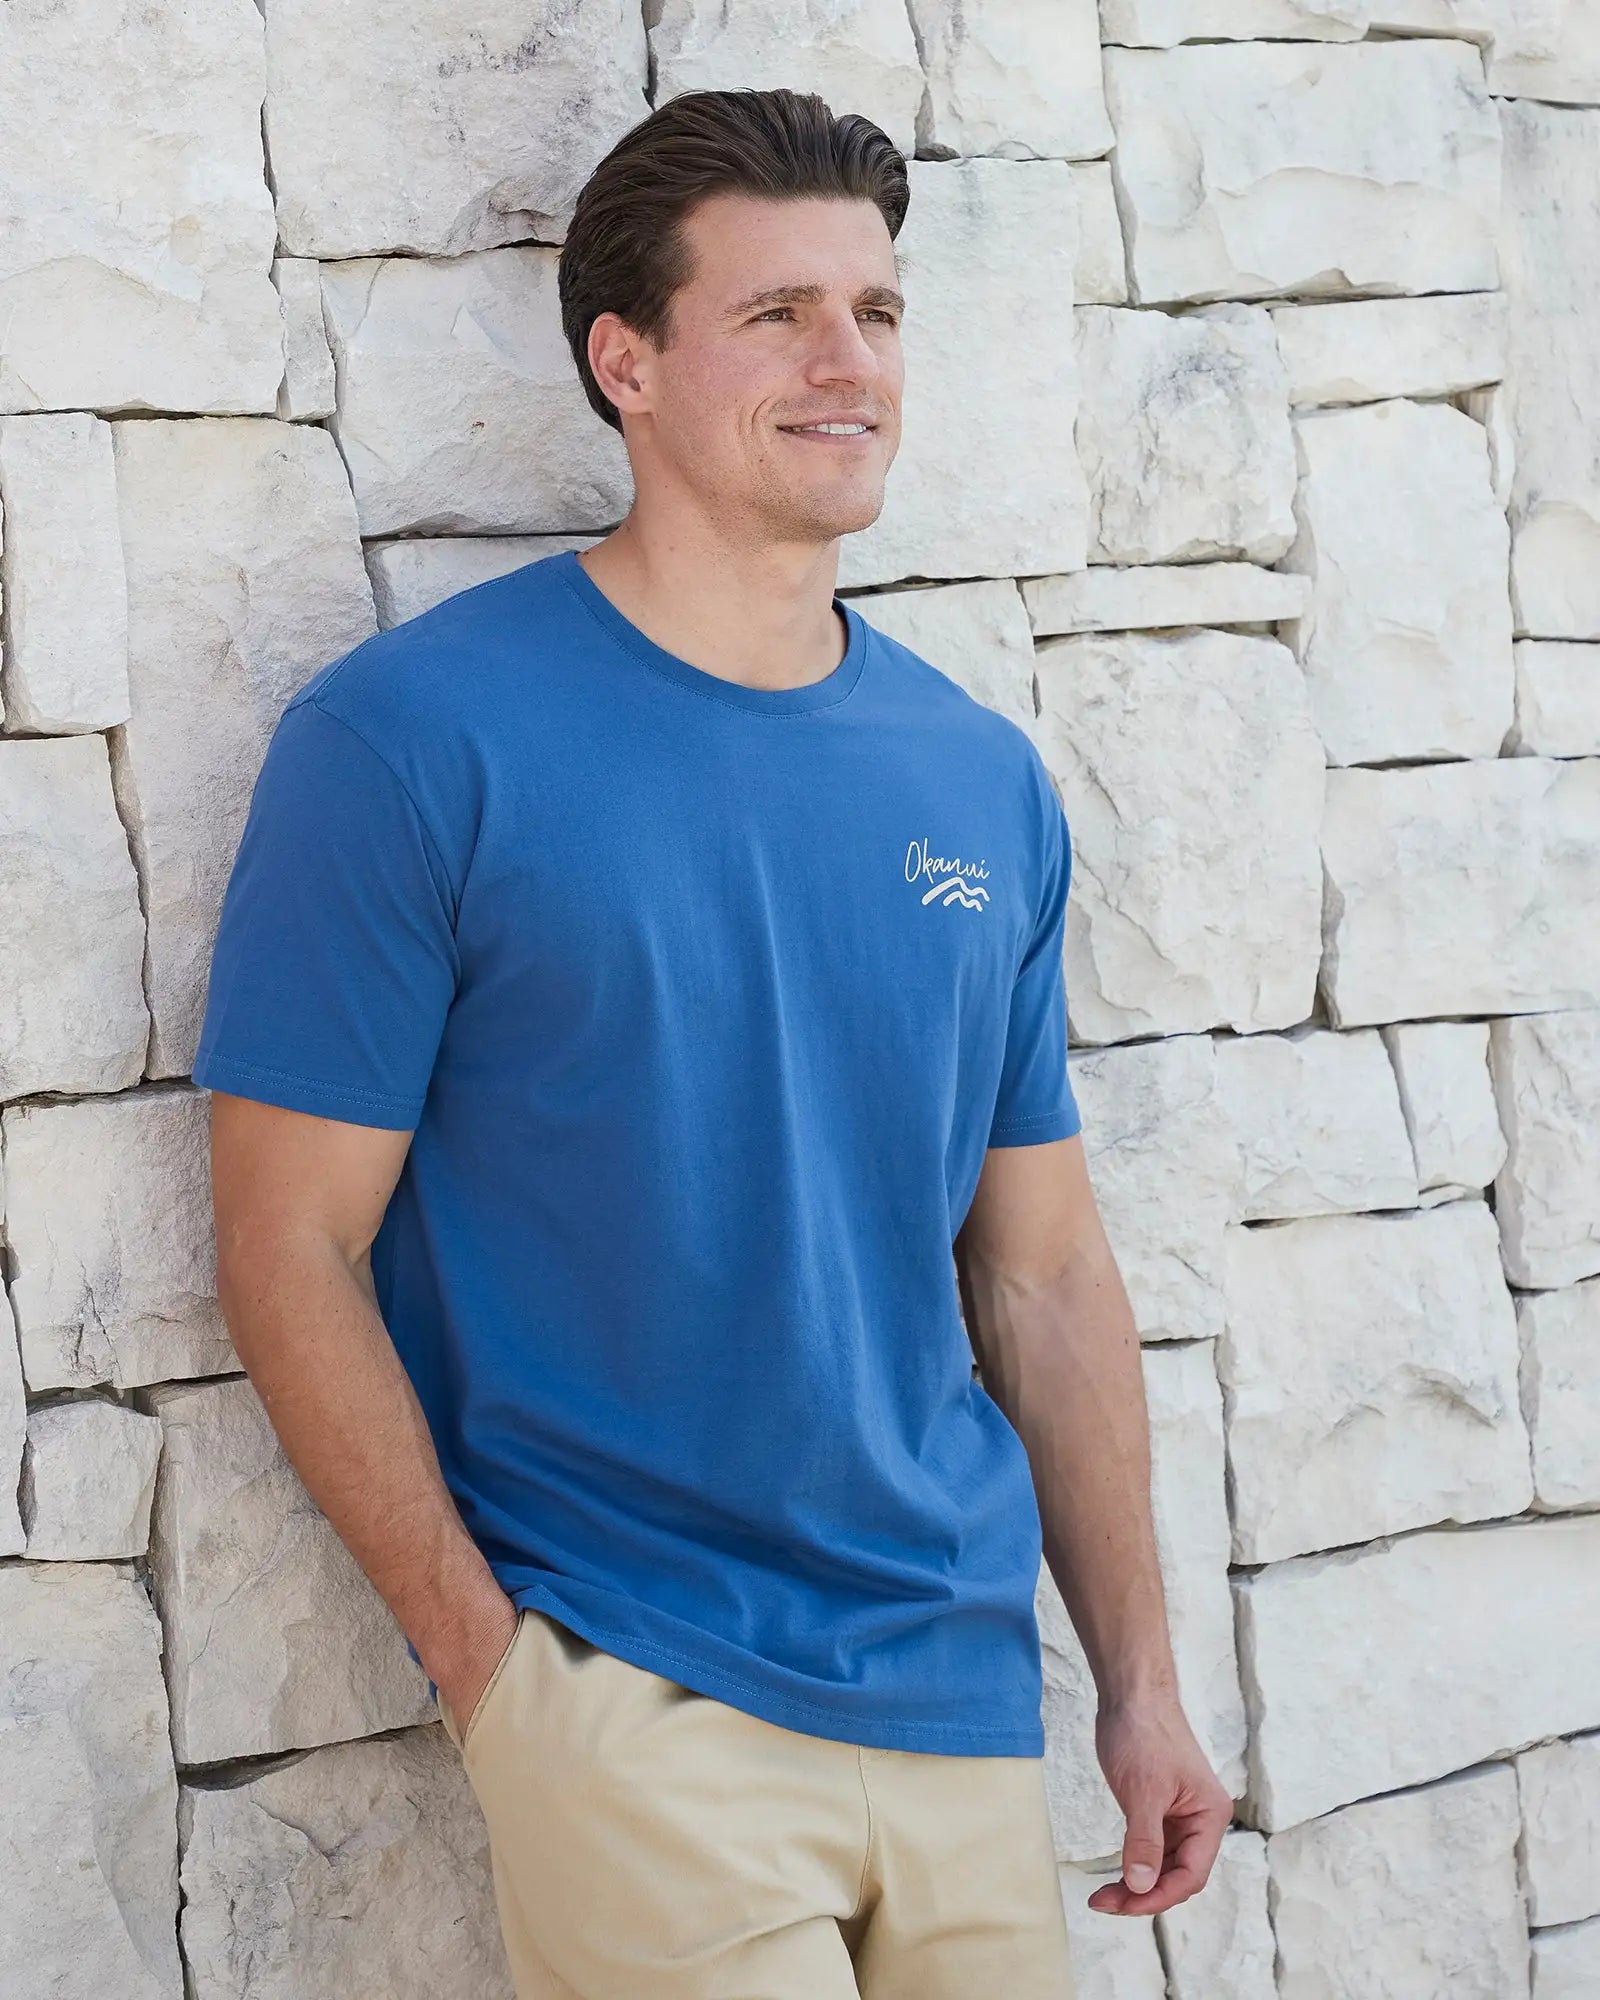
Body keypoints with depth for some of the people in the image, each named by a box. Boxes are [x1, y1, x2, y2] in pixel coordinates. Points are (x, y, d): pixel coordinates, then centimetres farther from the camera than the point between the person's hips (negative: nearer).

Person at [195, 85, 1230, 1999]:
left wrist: (1139, 1680, 9)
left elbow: (1042, 1273, 12)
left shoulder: (987, 784, 7)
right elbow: (290, 1243, -8)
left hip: (961, 1697, 5)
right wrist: (489, 1658, -13)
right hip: (629, 1691, -5)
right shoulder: (415, 739, -8)